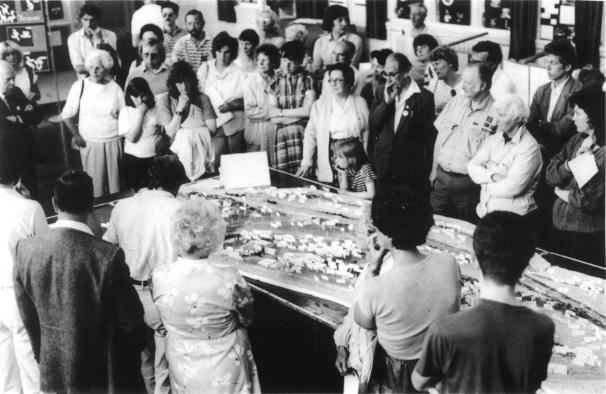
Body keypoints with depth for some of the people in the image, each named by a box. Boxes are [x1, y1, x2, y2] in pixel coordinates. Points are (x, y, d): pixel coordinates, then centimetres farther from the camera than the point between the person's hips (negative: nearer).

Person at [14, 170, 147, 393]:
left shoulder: (26, 250, -11)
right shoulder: (107, 256, -25)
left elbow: (28, 318, 1)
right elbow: (130, 321, -15)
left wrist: (43, 357, 16)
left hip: (52, 374, 4)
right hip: (102, 374, -4)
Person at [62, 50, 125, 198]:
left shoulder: (114, 88, 1)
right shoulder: (79, 86, -1)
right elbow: (67, 114, 4)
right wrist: (76, 135, -4)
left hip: (113, 142, 1)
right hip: (89, 143, 0)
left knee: (114, 179, 5)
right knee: (94, 181, 3)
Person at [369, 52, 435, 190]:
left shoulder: (423, 97, -7)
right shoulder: (383, 92, 7)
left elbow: (429, 137, -4)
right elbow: (372, 126, 2)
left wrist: (428, 173, -4)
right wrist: (386, 101, -11)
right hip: (382, 169, 4)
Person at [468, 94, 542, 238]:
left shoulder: (529, 146, -13)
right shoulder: (494, 139, 8)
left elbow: (513, 187, -20)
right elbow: (472, 167, 2)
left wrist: (486, 185, -6)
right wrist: (492, 176, -16)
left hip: (514, 219, -6)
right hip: (484, 213, 6)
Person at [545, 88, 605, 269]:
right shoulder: (577, 140, 3)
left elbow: (587, 199, -23)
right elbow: (550, 175, -1)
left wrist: (561, 192, -5)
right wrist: (572, 163, -19)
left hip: (587, 236, -7)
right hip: (559, 226, 7)